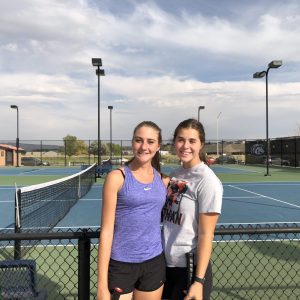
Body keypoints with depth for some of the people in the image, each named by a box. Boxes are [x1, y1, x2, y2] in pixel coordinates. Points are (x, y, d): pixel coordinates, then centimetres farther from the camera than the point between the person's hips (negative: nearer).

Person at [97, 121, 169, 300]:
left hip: (154, 263, 4)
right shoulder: (117, 177, -9)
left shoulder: (164, 180, 3)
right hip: (121, 265, -3)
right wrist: (102, 285, -12)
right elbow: (106, 230, -10)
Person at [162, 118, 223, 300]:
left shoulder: (207, 181, -17)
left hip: (191, 268, -6)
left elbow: (206, 235, -17)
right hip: (168, 264, 6)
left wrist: (199, 281, -17)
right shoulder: (175, 174, 3)